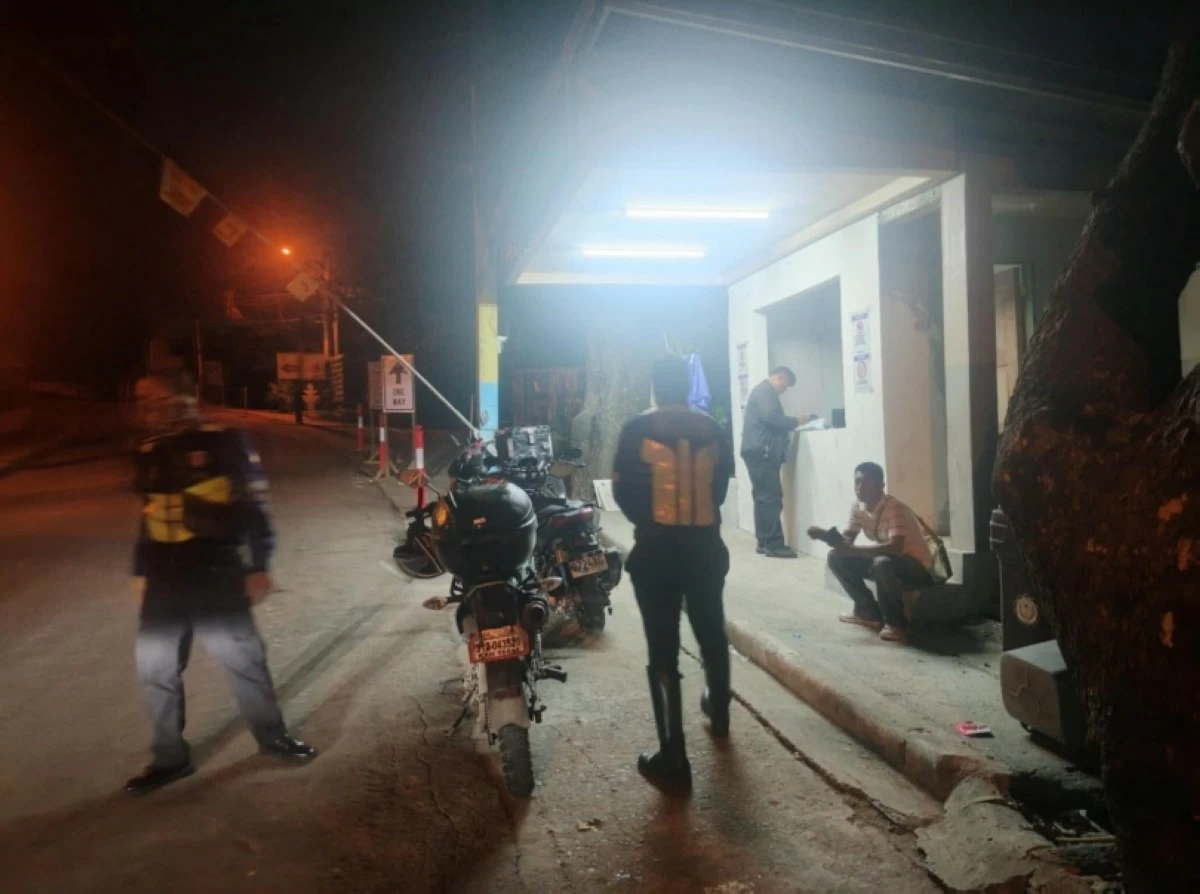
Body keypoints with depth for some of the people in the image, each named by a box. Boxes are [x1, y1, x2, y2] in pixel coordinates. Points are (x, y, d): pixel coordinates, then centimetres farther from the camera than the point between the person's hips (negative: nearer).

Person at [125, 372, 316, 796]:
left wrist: (258, 566, -9)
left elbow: (255, 506, -8)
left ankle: (272, 735, 26)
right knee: (154, 666, 10)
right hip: (164, 578, 6)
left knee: (243, 657, 6)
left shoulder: (225, 444, -8)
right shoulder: (148, 454, 10)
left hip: (215, 573, -5)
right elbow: (150, 515, 19)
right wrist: (141, 570, 20)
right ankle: (170, 757, 26)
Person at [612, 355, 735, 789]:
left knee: (663, 649, -1)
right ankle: (719, 712, 45)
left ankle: (673, 757, 0)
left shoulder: (637, 430, -8)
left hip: (656, 548, -4)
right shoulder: (712, 429, 2)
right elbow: (722, 485, 10)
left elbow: (623, 490, -3)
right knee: (711, 632, 24)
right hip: (705, 544, 4)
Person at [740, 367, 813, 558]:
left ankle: (764, 543, 12)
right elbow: (772, 418, -20)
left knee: (764, 498, 10)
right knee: (771, 498, -11)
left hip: (759, 452, 11)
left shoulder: (762, 391, 26)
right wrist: (796, 421, -8)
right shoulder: (765, 390, -7)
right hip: (762, 452, -11)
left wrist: (790, 424, 13)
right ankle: (773, 545, -12)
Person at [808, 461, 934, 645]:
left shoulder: (894, 508, -27)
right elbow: (846, 540, -1)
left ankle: (895, 624, -19)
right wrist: (825, 535, -22)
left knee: (882, 564, -40)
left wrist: (852, 550, -40)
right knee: (836, 557, -3)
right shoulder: (858, 508, -4)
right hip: (885, 560, 8)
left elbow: (895, 547, -38)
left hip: (917, 566, -8)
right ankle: (869, 612, 5)